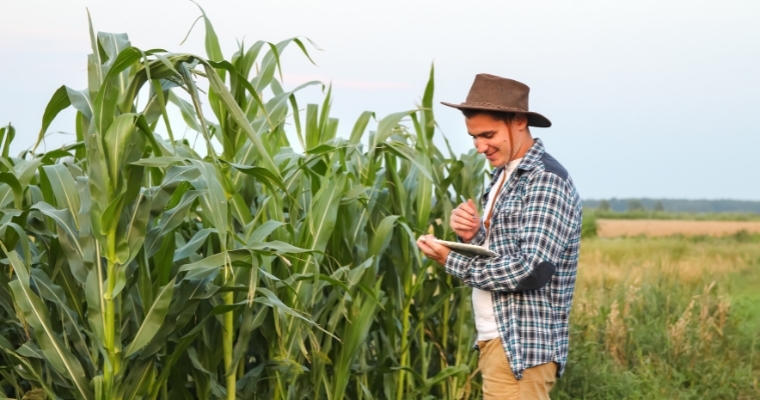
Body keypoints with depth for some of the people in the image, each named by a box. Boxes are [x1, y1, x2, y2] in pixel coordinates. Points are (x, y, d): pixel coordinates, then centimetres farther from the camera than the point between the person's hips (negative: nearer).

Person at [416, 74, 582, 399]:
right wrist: (472, 236, -3)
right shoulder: (503, 176, 15)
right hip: (496, 340, 9)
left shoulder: (546, 180, -14)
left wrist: (453, 261, -13)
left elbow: (532, 271, -22)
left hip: (522, 348, -9)